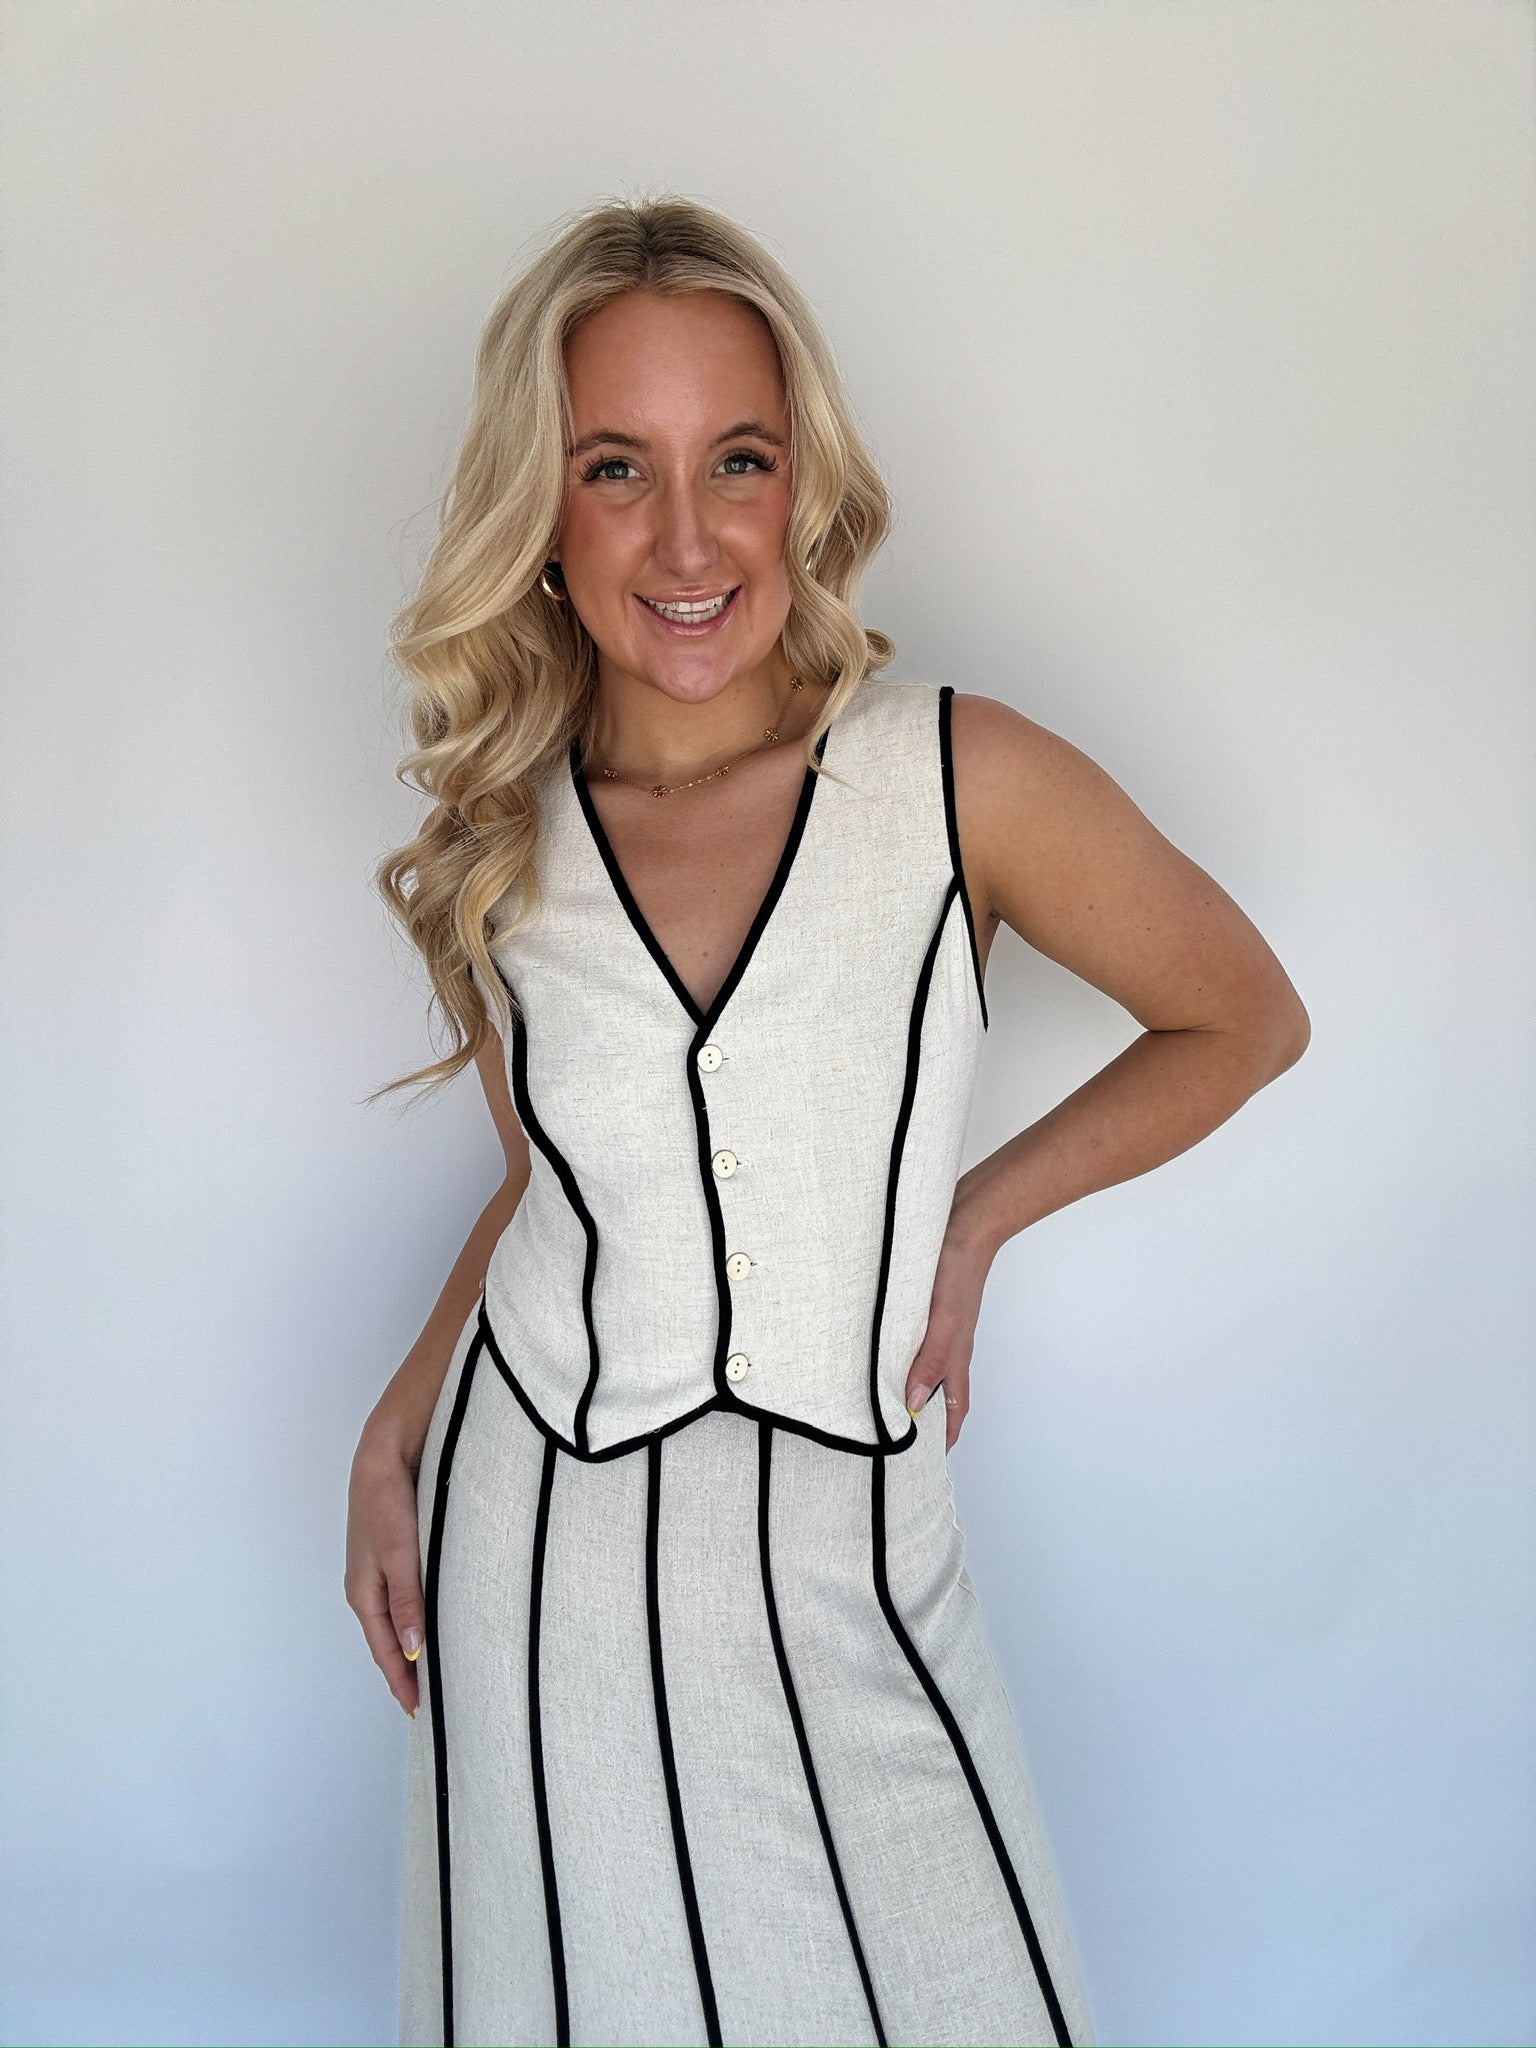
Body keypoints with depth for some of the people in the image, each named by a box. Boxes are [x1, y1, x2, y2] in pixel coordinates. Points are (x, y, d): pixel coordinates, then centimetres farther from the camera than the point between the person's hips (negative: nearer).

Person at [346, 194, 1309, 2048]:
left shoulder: (964, 781, -13)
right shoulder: (501, 844, -2)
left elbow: (1243, 1020, 1)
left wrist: (974, 1217, -5)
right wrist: (396, 1431, 2)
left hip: (842, 1563, -2)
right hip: (535, 1548, 2)